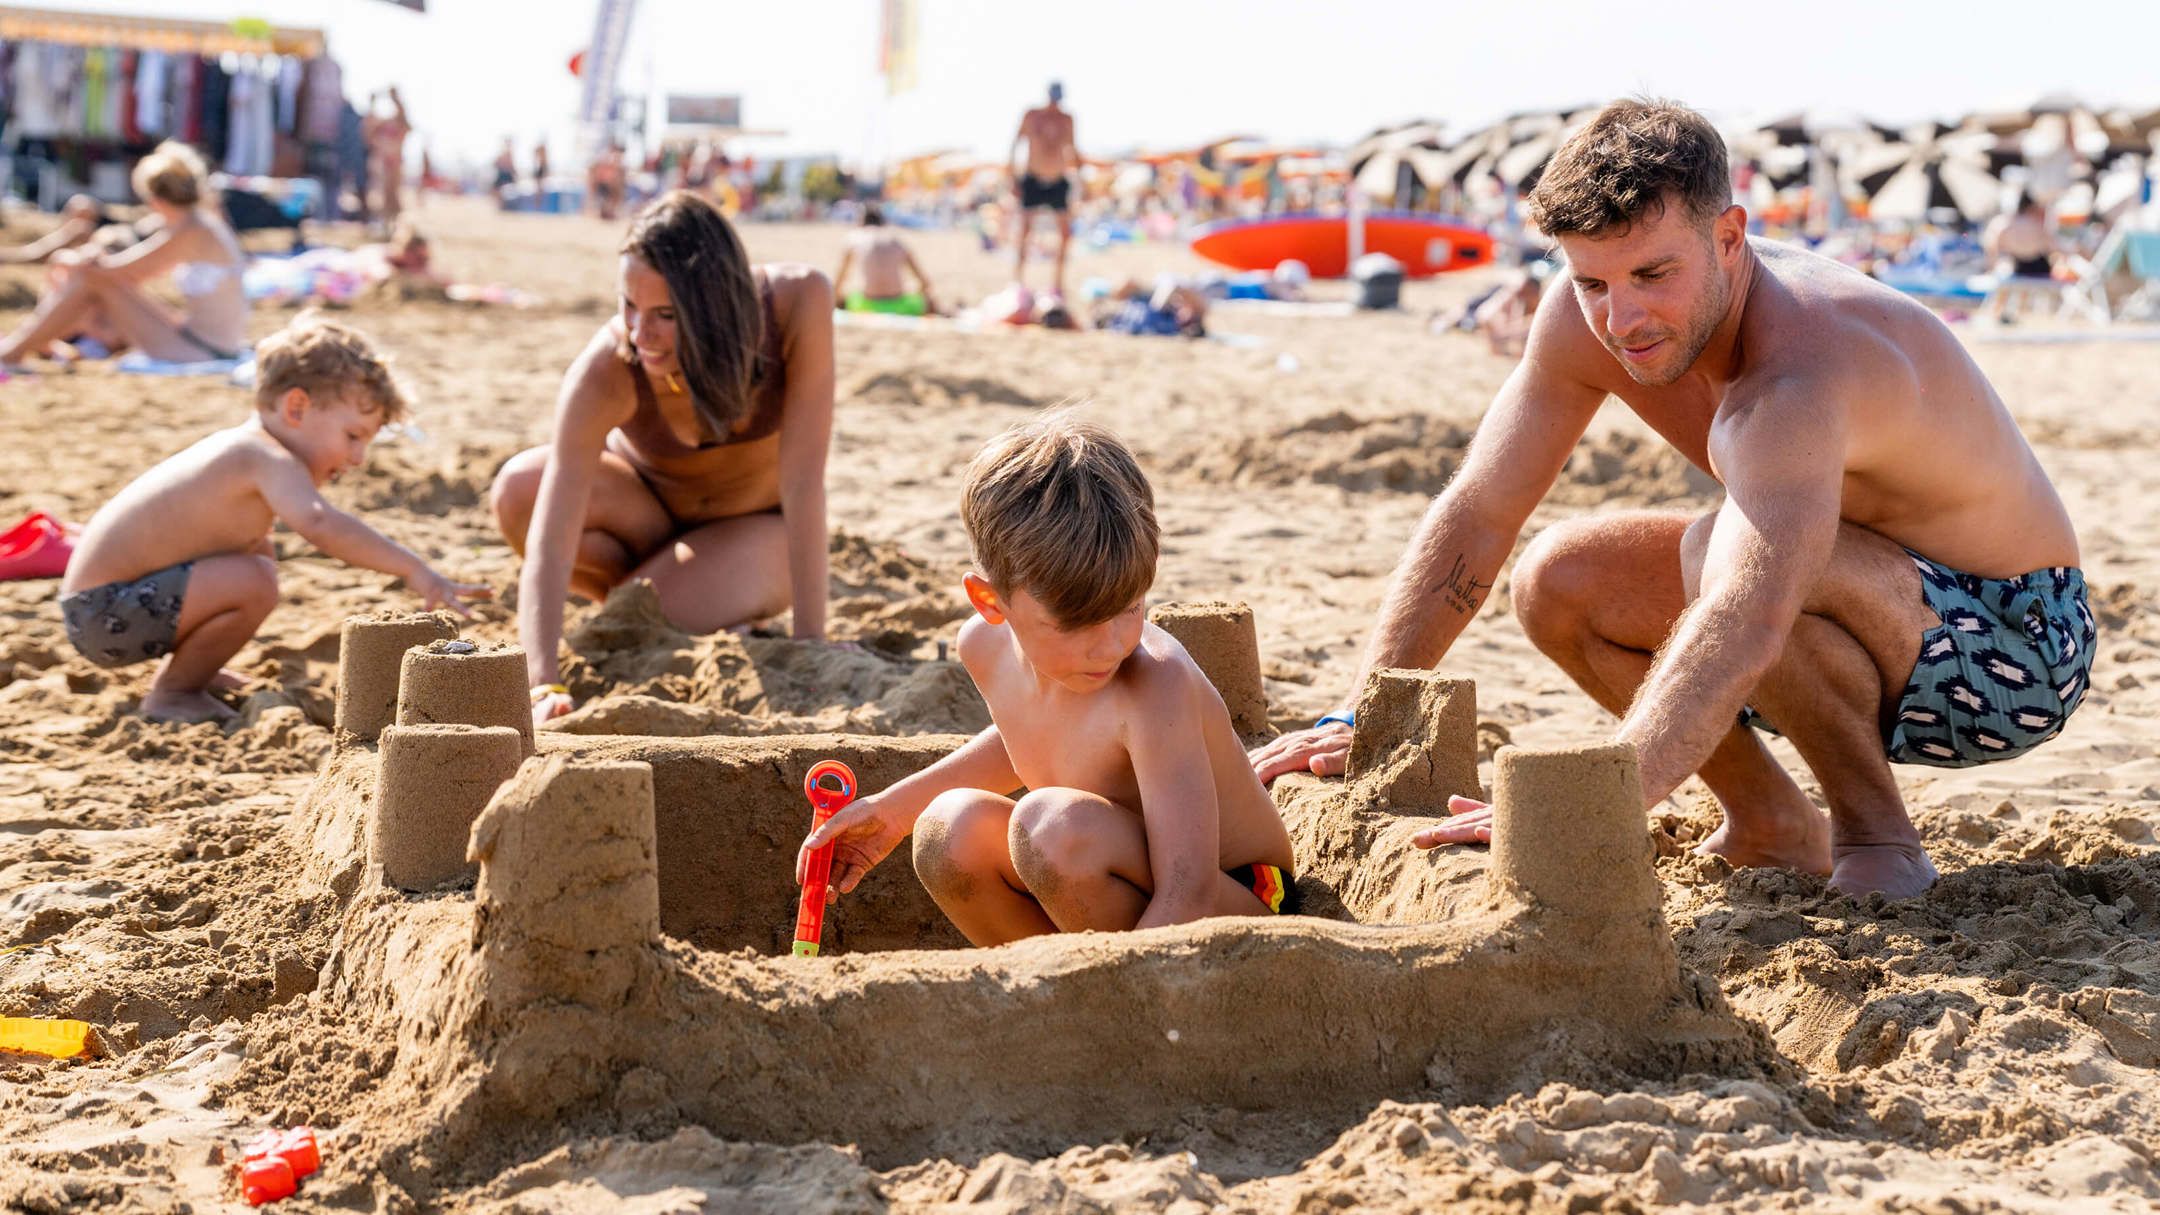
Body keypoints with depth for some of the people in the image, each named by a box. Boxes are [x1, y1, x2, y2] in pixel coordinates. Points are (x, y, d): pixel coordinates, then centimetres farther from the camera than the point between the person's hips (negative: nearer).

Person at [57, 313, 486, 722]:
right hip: (105, 613, -11)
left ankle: (179, 672, 21)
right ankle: (171, 695, -9)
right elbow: (318, 522, -39)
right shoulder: (270, 459, -19)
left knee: (259, 553, 25)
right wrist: (415, 569, -41)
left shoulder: (240, 448, 12)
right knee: (253, 582, -29)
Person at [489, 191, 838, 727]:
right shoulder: (605, 371, -34)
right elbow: (549, 542, -39)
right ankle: (657, 586, -2)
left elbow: (803, 481, -29)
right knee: (518, 490, -31)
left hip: (757, 527, -1)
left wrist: (811, 641, -30)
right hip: (647, 505, 1)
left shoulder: (798, 303, -33)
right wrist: (543, 683, -52)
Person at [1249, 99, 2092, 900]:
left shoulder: (1800, 377, -37)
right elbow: (1477, 513, -8)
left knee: (1722, 554, -34)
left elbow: (1744, 630, -51)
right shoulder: (1589, 321, -13)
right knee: (1558, 583, -5)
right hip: (1877, 623, 8)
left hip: (2017, 644, -8)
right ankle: (1773, 826, 8)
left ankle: (1877, 832, -12)